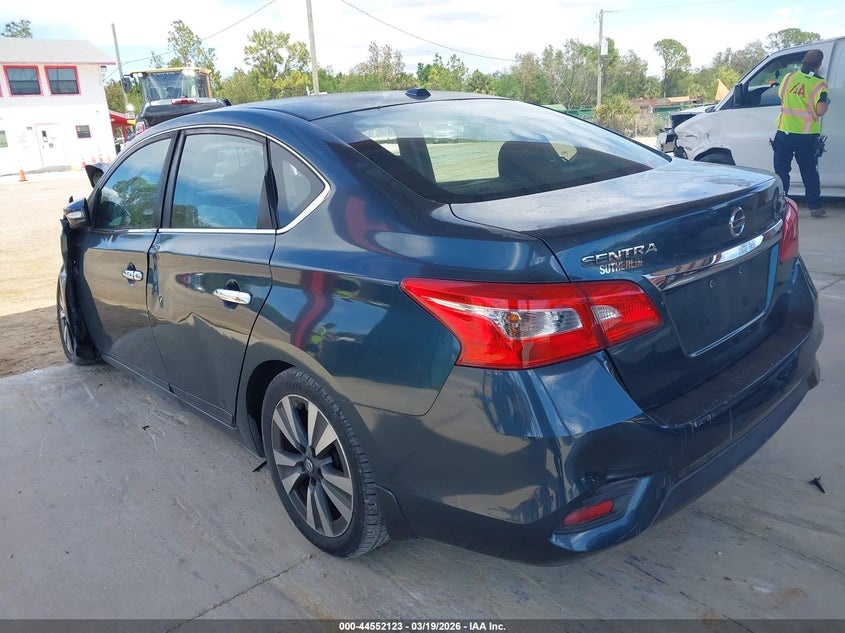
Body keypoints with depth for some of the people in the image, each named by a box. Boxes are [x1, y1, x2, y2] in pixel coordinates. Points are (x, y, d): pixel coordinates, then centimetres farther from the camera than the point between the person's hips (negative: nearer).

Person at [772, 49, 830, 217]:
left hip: (784, 132, 1)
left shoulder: (789, 77, 0)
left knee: (782, 170, 8)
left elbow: (780, 95, 15)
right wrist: (827, 103, 6)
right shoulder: (820, 84, -9)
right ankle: (815, 206, 13)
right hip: (807, 135, -1)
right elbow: (820, 110, -16)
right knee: (810, 171, 11)